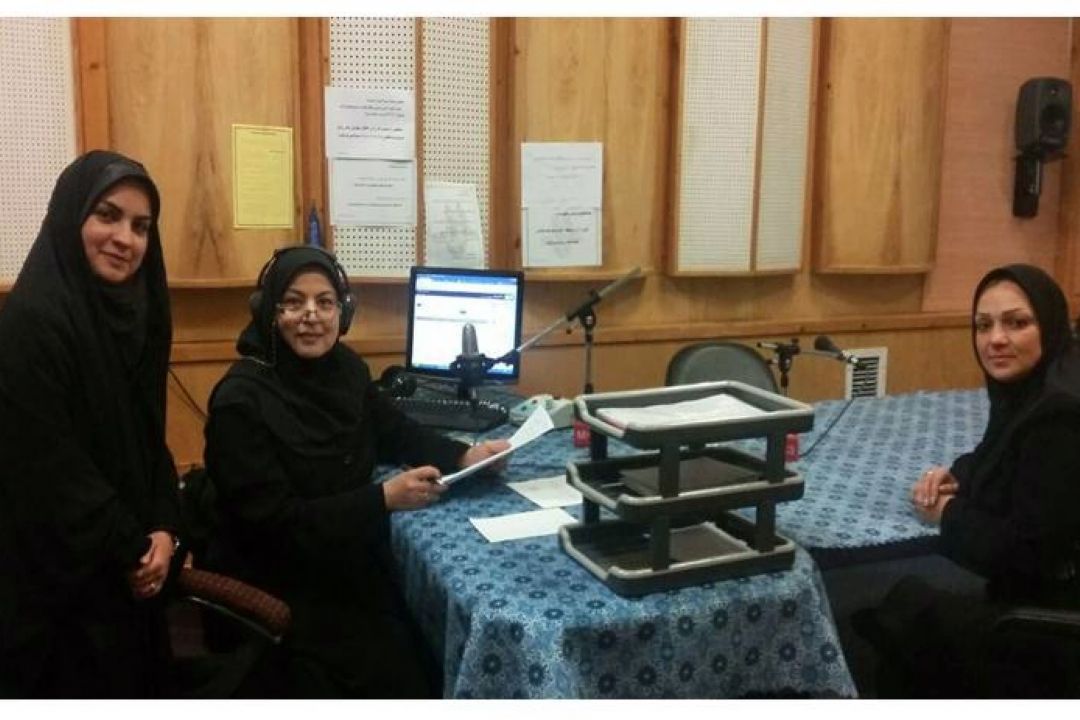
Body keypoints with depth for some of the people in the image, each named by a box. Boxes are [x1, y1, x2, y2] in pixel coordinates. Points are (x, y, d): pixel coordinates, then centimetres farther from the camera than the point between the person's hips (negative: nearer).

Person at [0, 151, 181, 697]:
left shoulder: (138, 315, 6)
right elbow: (48, 467, -20)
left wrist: (163, 529, -4)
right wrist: (131, 549, -13)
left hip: (130, 570, 8)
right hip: (59, 575, -7)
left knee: (135, 682, 17)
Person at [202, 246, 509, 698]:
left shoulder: (345, 368, 1)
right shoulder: (242, 400, -20)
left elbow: (396, 433, 13)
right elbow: (274, 522, -23)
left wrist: (464, 456, -5)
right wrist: (384, 499, -28)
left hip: (350, 564, 6)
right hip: (281, 589, -6)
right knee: (402, 676, -13)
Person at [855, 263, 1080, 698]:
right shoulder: (1027, 391, 3)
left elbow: (1027, 552, -28)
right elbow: (1002, 460, 22)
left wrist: (949, 515, -12)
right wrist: (956, 476, 1)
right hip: (1033, 599, 9)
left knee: (884, 609, -2)